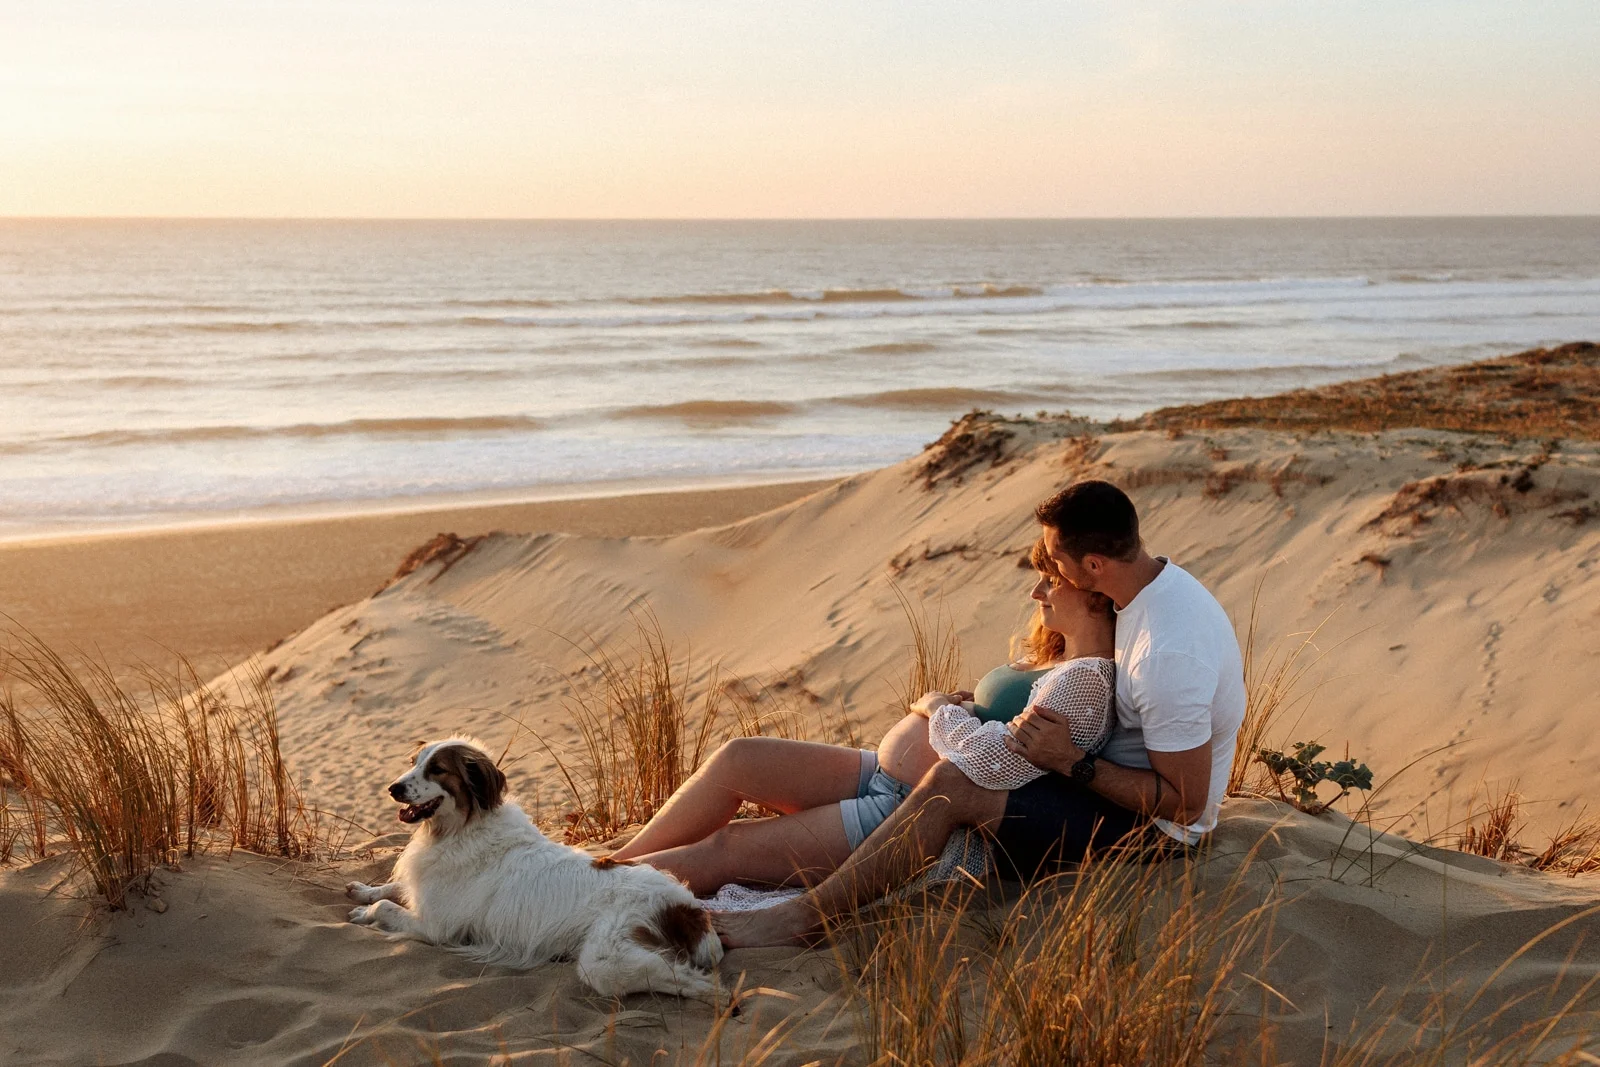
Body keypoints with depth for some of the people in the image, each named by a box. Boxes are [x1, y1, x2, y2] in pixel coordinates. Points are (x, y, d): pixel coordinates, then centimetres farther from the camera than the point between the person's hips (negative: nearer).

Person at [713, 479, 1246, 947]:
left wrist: (1071, 762, -27)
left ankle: (799, 916, -17)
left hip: (1150, 827, -11)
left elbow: (1186, 802, -27)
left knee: (950, 785, -24)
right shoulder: (1161, 577, -2)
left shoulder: (1167, 656, -32)